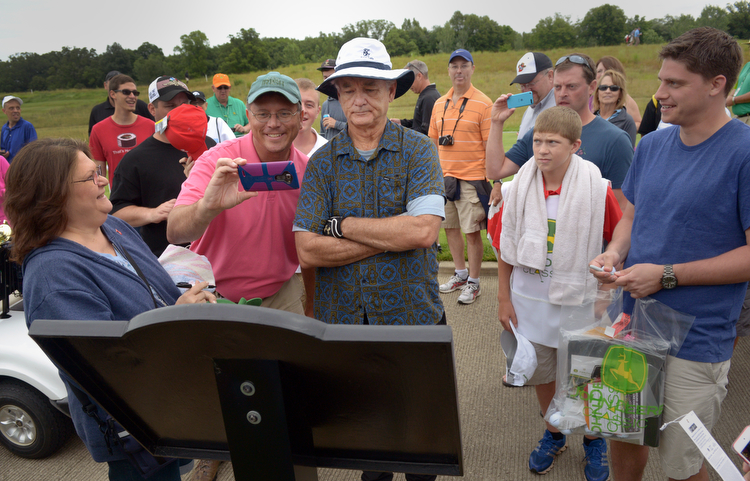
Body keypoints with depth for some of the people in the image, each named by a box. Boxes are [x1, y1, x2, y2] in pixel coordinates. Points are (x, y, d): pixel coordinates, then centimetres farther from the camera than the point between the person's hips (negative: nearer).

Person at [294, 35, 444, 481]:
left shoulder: (418, 150, -4)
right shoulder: (322, 162, 0)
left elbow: (423, 230, -20)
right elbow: (307, 250, -11)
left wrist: (341, 225, -14)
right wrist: (392, 235, -17)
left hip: (413, 316, -1)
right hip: (342, 321, 2)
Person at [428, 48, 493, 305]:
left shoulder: (483, 103, -6)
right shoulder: (439, 104, 10)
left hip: (471, 179, -6)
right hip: (443, 177, 6)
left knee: (472, 232, -1)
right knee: (450, 226, 15)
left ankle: (473, 283, 14)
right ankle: (460, 273, 33)